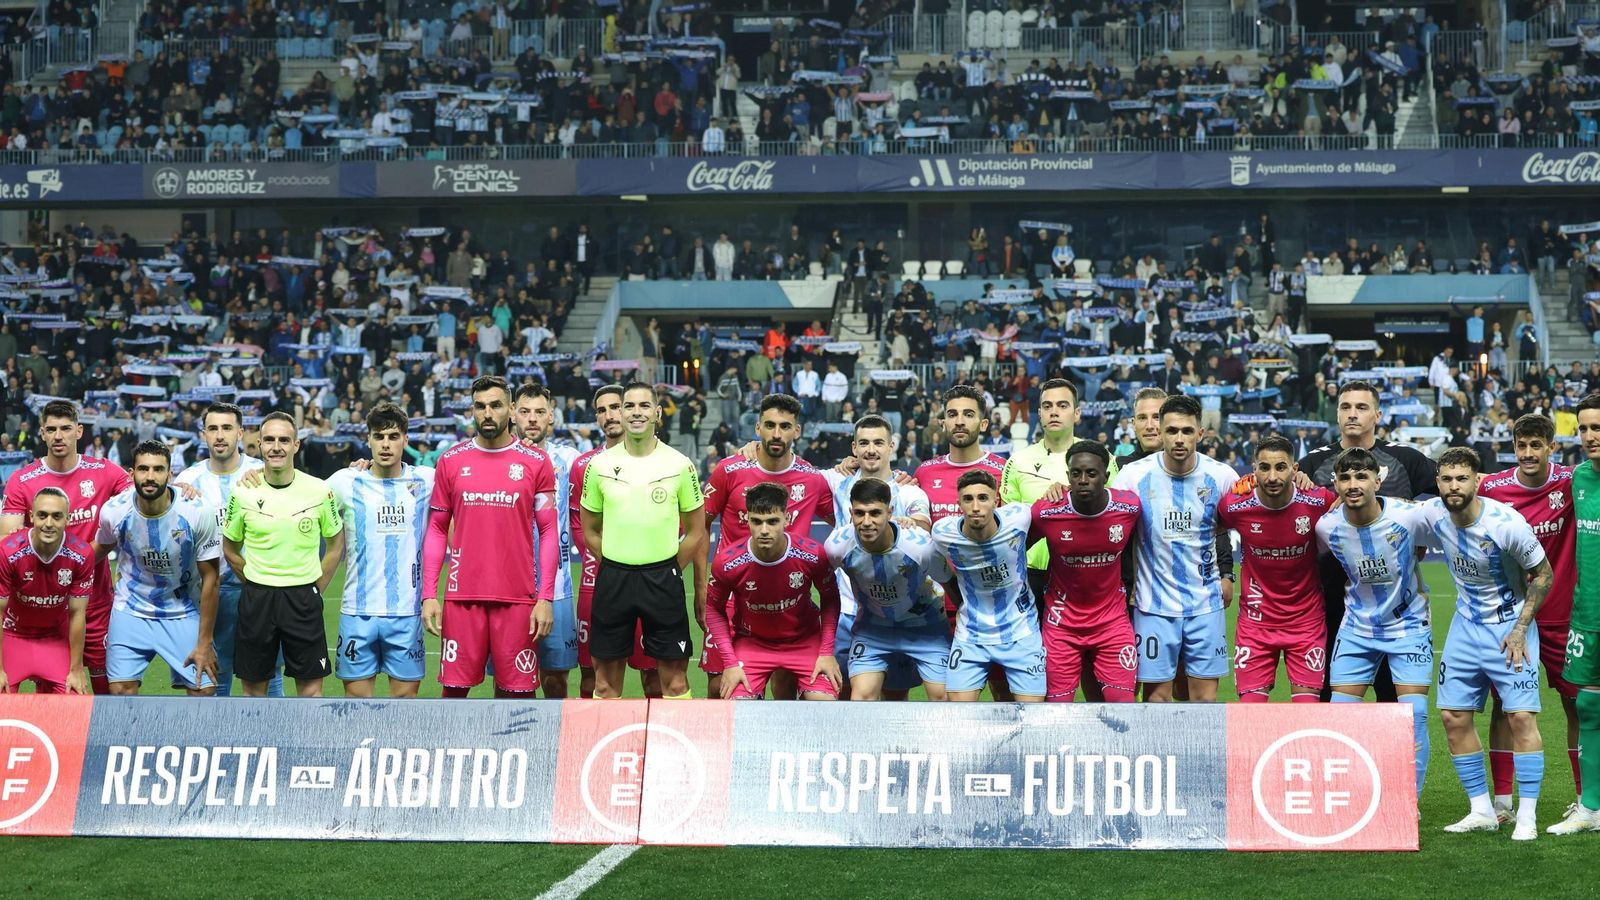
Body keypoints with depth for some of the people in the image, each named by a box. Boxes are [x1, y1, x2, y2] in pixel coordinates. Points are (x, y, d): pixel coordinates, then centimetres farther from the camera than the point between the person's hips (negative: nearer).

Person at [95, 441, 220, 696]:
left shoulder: (197, 514, -20)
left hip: (183, 614, -1)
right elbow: (101, 547, 12)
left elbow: (209, 578, -12)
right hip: (130, 611, 1)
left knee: (204, 690, -8)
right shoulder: (114, 512, -14)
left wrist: (205, 643, -10)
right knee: (120, 691, -6)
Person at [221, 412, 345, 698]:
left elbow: (335, 544, 9)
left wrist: (314, 588, 4)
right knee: (253, 687, 6)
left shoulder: (319, 490, -3)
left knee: (311, 689, 2)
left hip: (304, 598, -1)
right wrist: (256, 586, 5)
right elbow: (230, 548, 11)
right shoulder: (243, 493, -2)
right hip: (256, 598, 1)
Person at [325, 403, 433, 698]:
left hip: (407, 611, 0)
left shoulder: (426, 480, 3)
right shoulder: (345, 482, 1)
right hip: (358, 610, 0)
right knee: (356, 694, 3)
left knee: (406, 694, 4)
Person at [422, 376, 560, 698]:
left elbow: (548, 532, 3)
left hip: (517, 597, -1)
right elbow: (437, 530, 10)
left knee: (516, 689, 0)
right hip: (461, 596, 1)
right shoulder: (451, 461, 7)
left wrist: (545, 598, -4)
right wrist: (429, 595, 2)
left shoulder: (536, 462, 2)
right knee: (454, 687, 1)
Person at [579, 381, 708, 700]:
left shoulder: (679, 464, 0)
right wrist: (616, 570, 4)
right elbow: (590, 530, 11)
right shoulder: (600, 465, 3)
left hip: (663, 576, -1)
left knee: (675, 680, 1)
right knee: (606, 682, 6)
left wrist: (668, 571, 2)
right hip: (613, 577, 1)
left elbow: (695, 532, 6)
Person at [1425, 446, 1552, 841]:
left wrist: (1520, 628, -14)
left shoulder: (1507, 523, -23)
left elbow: (1543, 575, -10)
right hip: (1465, 625, 5)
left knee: (1521, 716, -11)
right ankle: (1482, 811, 14)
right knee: (1454, 716, 3)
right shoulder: (1431, 514, -11)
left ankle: (1527, 817, -4)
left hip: (1509, 626, -5)